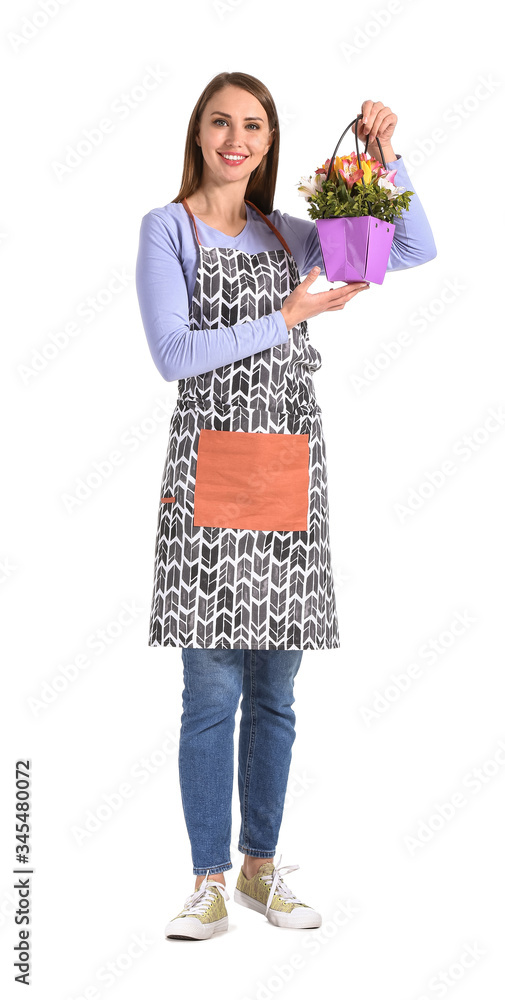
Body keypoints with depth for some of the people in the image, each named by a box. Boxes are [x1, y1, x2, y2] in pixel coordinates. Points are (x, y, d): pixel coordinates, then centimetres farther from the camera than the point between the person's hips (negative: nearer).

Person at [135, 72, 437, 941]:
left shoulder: (288, 234, 15)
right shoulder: (167, 229, 3)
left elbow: (416, 250, 15)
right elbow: (172, 354, -9)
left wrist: (386, 155, 5)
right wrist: (286, 321, -10)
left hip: (291, 469, 4)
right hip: (208, 470, -4)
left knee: (275, 690, 8)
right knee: (213, 690, -4)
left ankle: (260, 867, 20)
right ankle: (209, 880, 8)